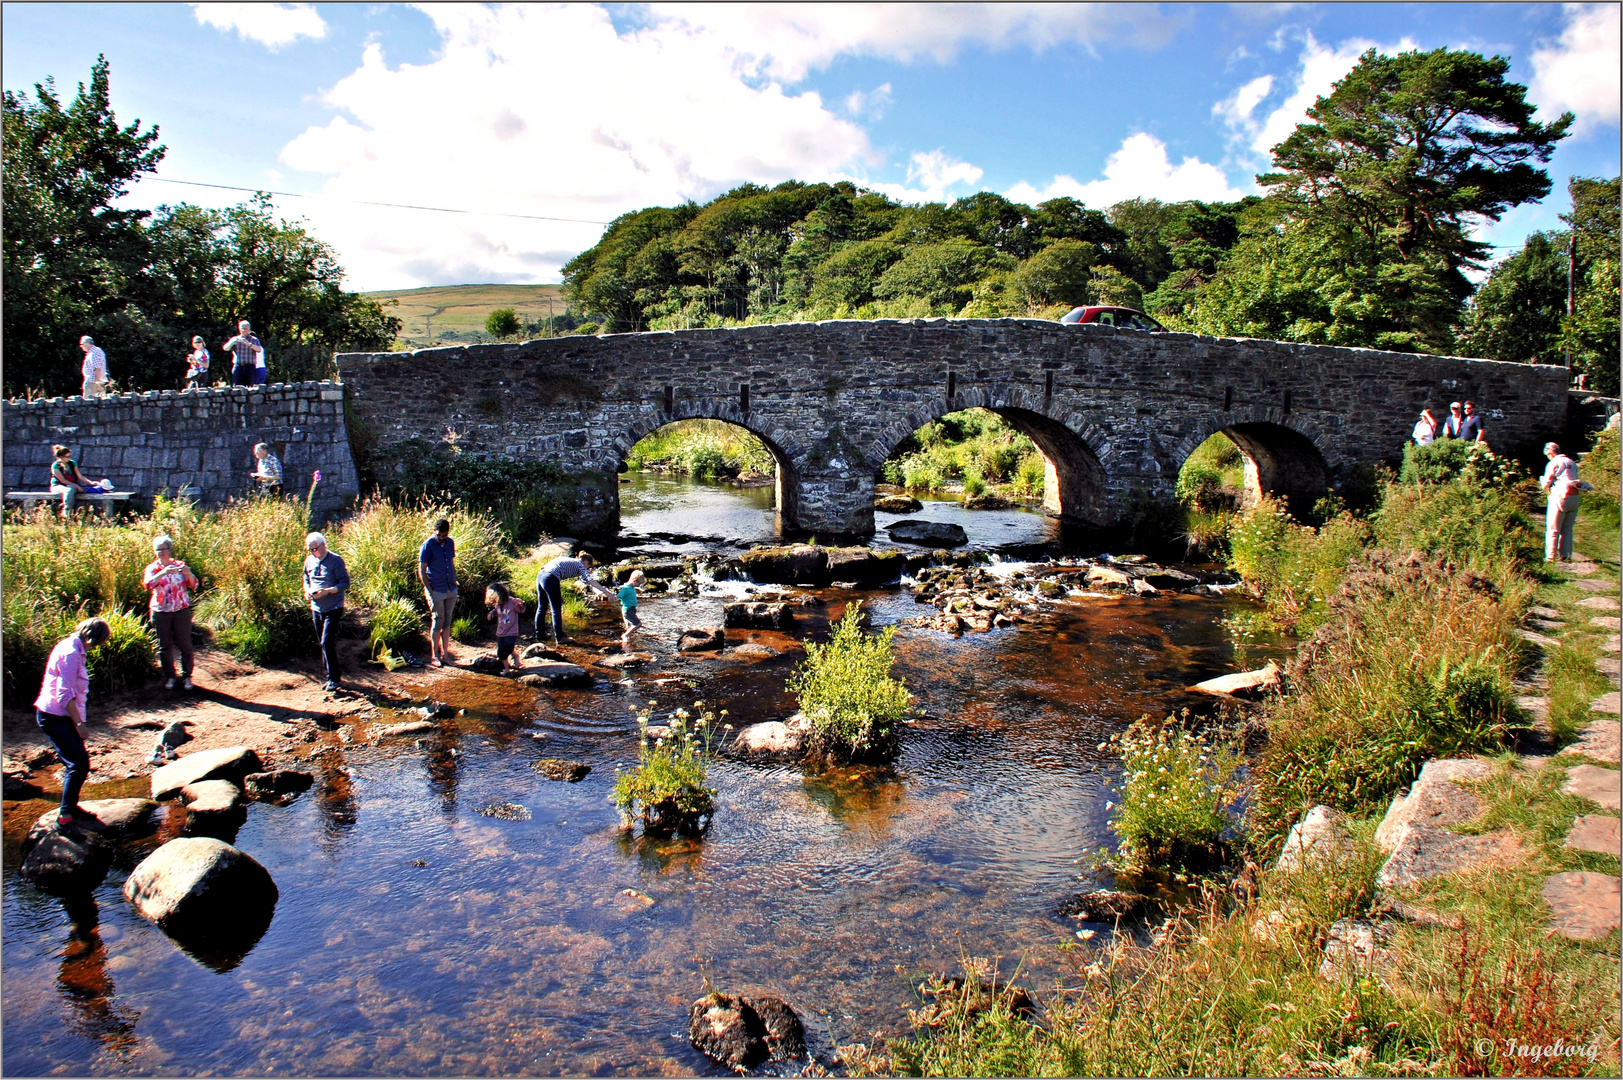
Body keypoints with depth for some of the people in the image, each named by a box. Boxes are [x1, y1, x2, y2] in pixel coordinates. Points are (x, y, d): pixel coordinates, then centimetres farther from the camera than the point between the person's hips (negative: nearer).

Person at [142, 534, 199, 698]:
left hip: (182, 610, 0)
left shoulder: (180, 565, 4)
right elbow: (148, 583, -17)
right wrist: (163, 573, -33)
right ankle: (169, 676, 18)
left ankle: (186, 676, 12)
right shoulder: (152, 568, 3)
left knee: (185, 644, 1)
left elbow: (194, 585, -3)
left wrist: (188, 574, -23)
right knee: (165, 646, 6)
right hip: (161, 611, 1)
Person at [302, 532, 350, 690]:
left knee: (327, 642, -14)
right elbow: (306, 579, 20)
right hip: (316, 608, 7)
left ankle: (333, 679, -6)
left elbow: (345, 583, -13)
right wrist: (307, 590, -2)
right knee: (323, 643, 12)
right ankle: (331, 677, 23)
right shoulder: (309, 560, 6)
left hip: (333, 609, -6)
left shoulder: (335, 560, -11)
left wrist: (327, 591, -25)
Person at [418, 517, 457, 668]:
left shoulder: (450, 543, 7)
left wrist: (455, 584, 11)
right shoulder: (428, 545, -11)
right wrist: (430, 591, -15)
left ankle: (445, 653, 17)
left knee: (447, 622, 10)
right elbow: (422, 570, -10)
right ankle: (434, 656, 6)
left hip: (451, 590, 6)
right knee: (437, 622, -2)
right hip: (436, 591, -6)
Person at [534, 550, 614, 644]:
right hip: (551, 579, -9)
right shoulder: (579, 565, 2)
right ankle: (559, 637, 10)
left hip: (540, 576, 9)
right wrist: (607, 592, -12)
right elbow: (590, 580, -9)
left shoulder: (569, 560, 26)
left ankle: (539, 633, 33)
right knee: (557, 610, 3)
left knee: (541, 607, 21)